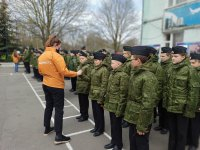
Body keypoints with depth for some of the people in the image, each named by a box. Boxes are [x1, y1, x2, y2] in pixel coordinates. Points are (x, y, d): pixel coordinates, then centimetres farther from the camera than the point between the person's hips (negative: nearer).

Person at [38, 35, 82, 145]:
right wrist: (76, 73, -13)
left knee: (48, 106, 21)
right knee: (59, 110, -1)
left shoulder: (41, 56, 6)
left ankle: (47, 129, 35)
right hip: (56, 86, -8)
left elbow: (41, 71, 13)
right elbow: (64, 72, -24)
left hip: (46, 85, 8)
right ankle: (58, 137, 5)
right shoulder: (56, 55, -18)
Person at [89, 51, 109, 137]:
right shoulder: (94, 69, 9)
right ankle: (96, 127, 34)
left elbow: (104, 85, -17)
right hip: (93, 94, 7)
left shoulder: (104, 70, -15)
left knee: (99, 112, 6)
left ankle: (100, 129, 23)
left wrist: (101, 98, -19)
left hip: (99, 95, -7)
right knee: (95, 112, 16)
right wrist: (91, 92, 14)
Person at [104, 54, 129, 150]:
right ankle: (113, 141, 38)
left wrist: (120, 109, -18)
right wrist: (106, 102, 14)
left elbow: (123, 94, -19)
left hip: (116, 106, -7)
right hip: (111, 104, 7)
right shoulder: (112, 73, 8)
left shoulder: (123, 75, -18)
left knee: (116, 125, 8)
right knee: (112, 124, 20)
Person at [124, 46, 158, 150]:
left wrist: (142, 125, -19)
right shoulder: (134, 74, 5)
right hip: (132, 117, 8)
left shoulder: (148, 77, -22)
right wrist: (128, 113, 12)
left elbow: (148, 103, -23)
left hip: (141, 119, -7)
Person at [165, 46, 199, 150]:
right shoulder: (170, 69, 5)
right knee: (172, 130, 19)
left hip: (182, 107, -5)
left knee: (181, 132, 11)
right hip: (170, 106, 5)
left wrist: (190, 109, -14)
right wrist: (165, 102, 9)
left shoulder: (189, 70, -13)